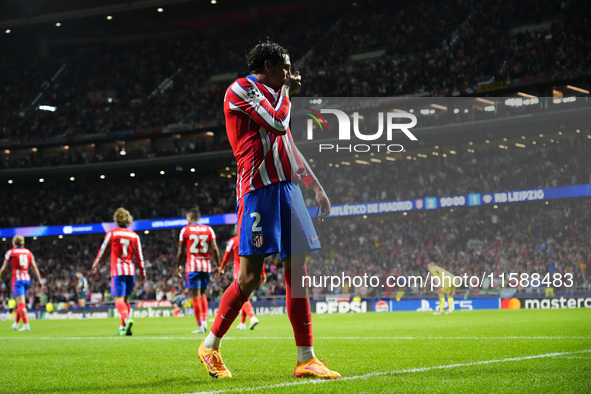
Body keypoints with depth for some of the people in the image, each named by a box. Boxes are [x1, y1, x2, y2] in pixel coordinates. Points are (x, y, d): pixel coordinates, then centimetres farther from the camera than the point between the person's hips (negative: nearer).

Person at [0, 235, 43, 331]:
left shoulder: (10, 252, 0)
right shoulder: (28, 252, 11)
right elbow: (34, 267, 6)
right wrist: (39, 280, 6)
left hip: (17, 279, -5)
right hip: (27, 279, 5)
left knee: (21, 303, -11)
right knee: (20, 303, 18)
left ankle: (26, 325, -23)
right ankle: (16, 324, 30)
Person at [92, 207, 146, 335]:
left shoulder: (112, 233, -1)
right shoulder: (134, 235, 8)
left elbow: (103, 250, 5)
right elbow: (139, 255, 8)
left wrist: (95, 264, 20)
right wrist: (142, 272, 14)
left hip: (117, 270, -4)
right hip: (131, 271, 4)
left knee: (118, 299, -10)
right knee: (125, 299, 15)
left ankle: (127, 319, -36)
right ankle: (123, 327, 14)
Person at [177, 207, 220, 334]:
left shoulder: (185, 230, 1)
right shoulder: (208, 229, 7)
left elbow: (181, 251, 3)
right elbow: (214, 249, 2)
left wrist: (179, 265, 15)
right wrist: (218, 265, 8)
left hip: (192, 265, -3)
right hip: (206, 265, 3)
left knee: (196, 295, -2)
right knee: (202, 293, 18)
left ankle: (200, 326, -6)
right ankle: (204, 320, 5)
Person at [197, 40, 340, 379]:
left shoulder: (274, 95, 25)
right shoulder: (241, 90, -3)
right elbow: (278, 123, -15)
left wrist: (317, 187, 25)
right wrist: (286, 90, 3)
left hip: (287, 187, 9)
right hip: (259, 189, -9)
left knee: (297, 271, 2)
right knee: (250, 276, -10)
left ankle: (306, 359, 3)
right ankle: (210, 347, 6)